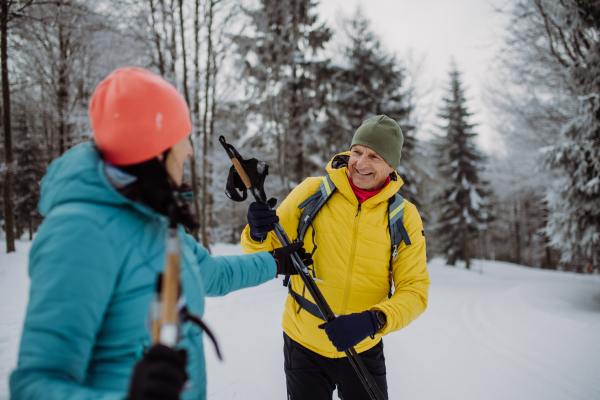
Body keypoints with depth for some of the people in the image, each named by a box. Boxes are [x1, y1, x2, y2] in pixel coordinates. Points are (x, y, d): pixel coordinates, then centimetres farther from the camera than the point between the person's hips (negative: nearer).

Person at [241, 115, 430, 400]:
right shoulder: (312, 192, -11)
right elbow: (267, 254, -6)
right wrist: (258, 235, -28)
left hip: (363, 349, 1)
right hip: (303, 344, 0)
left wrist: (373, 321, -27)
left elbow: (414, 290, -10)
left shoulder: (404, 216, -8)